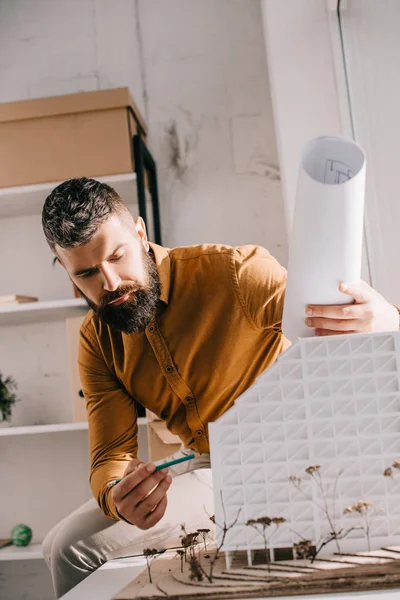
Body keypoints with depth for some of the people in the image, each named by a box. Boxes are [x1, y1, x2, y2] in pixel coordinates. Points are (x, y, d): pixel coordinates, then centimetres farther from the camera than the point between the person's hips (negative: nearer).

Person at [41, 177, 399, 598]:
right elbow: (110, 456, -7)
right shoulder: (97, 342, -3)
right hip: (199, 465, 6)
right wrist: (117, 496, -32)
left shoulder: (230, 273, -20)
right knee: (62, 545, 2)